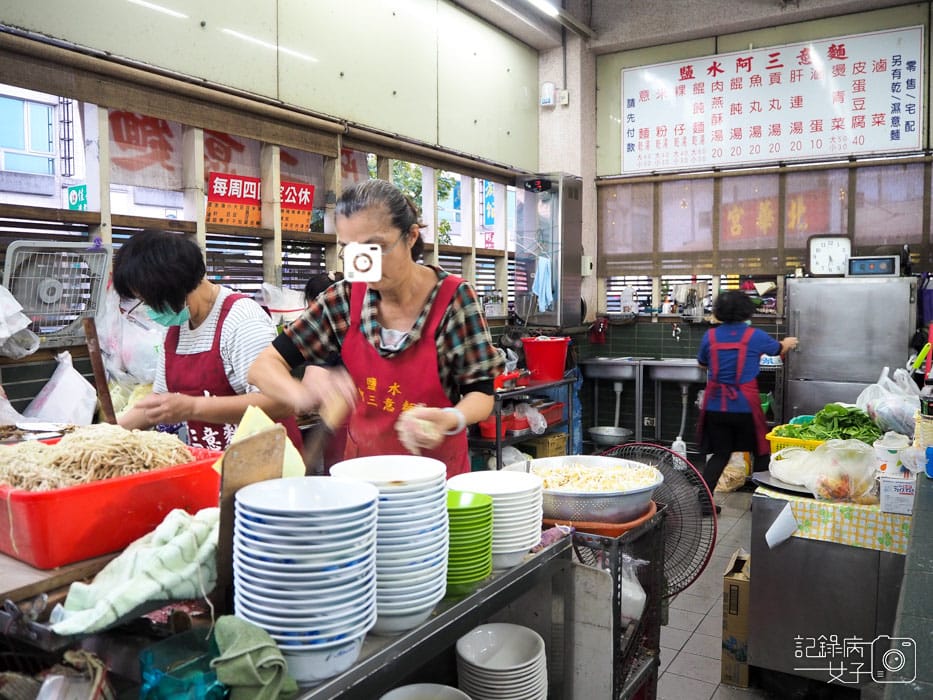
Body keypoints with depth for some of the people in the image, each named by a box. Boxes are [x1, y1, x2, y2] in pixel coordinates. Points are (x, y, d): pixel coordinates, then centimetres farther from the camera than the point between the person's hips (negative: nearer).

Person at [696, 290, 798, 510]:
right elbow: (778, 349, 18)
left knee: (720, 454, 15)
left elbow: (702, 363, 18)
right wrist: (788, 343, 41)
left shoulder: (710, 336, 0)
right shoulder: (755, 336, -4)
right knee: (762, 453, 16)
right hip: (744, 407, -3)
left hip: (715, 406, 3)